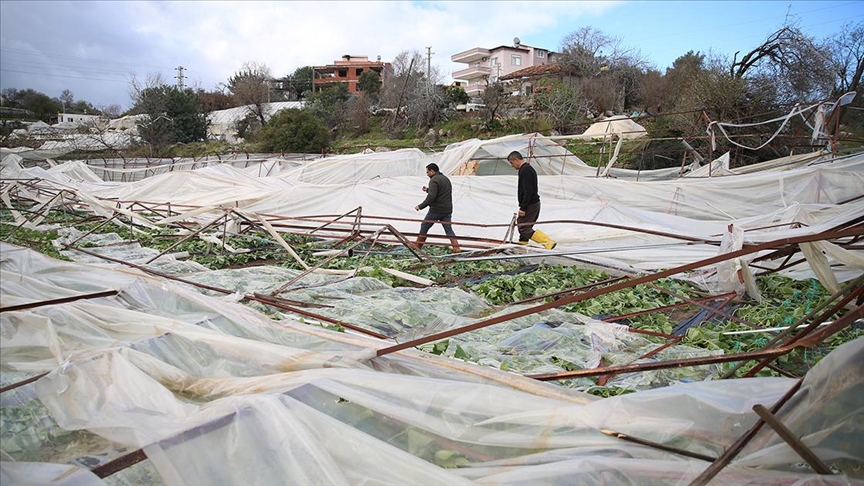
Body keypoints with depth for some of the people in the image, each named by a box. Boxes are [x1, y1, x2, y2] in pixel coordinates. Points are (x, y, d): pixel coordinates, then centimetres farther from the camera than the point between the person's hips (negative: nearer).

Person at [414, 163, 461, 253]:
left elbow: (431, 197, -22)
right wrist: (428, 190, 28)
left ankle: (417, 246, 15)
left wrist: (420, 206, -17)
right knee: (449, 229, 6)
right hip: (447, 210, 8)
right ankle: (456, 248, -5)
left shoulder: (434, 180, -12)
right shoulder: (446, 179, 18)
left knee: (424, 227, 7)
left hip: (436, 210, -8)